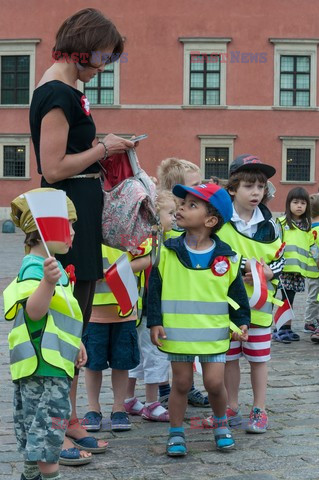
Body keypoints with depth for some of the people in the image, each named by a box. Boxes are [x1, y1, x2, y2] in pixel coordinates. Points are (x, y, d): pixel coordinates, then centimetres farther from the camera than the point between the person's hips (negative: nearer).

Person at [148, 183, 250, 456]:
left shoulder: (226, 256, -3)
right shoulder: (168, 251, -3)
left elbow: (236, 293, 6)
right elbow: (155, 288, 0)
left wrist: (241, 322, 0)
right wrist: (155, 323, -5)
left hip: (213, 333, 0)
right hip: (177, 332, 0)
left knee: (214, 383, 1)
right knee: (181, 383, 8)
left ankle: (221, 424, 29)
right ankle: (176, 433, 24)